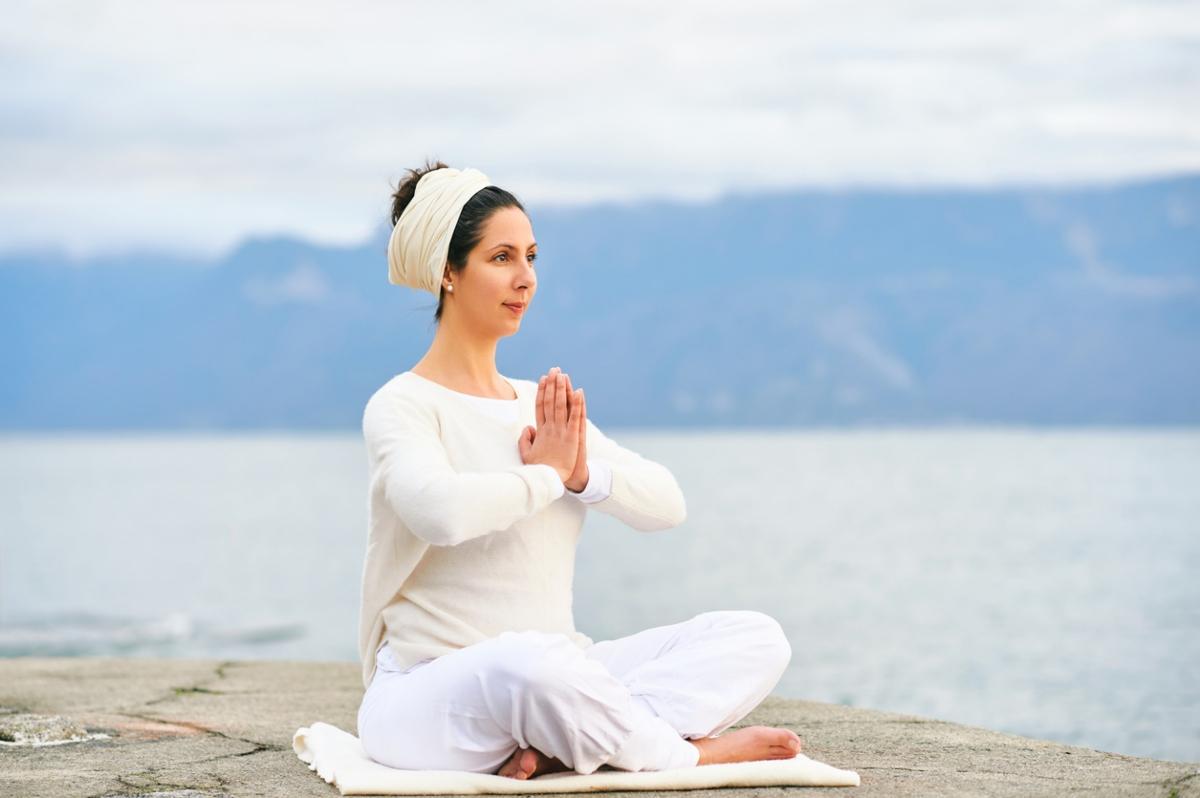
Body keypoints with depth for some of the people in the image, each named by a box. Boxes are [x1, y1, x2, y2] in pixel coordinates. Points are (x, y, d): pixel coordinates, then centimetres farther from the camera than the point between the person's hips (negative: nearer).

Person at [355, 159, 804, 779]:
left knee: (755, 637, -8)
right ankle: (690, 751, -16)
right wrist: (546, 474, -11)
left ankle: (562, 745, -25)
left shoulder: (541, 405, 16)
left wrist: (585, 474, -10)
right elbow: (441, 511, -29)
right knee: (528, 661, -42)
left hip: (553, 684, 7)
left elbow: (667, 505, 9)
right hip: (429, 696, -7)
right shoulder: (403, 405, -6)